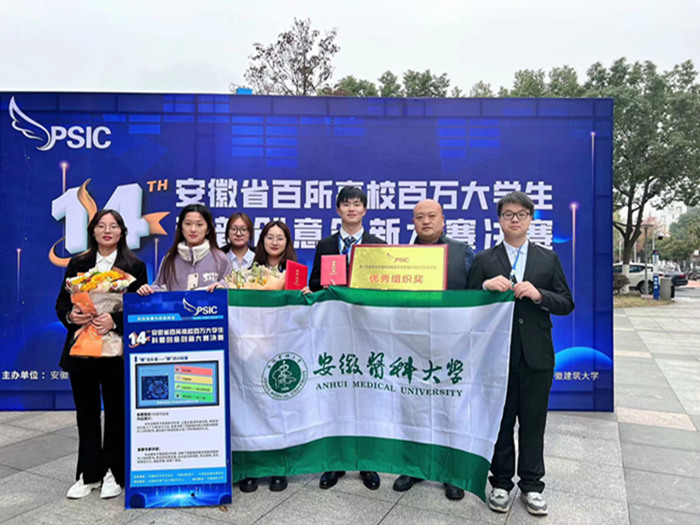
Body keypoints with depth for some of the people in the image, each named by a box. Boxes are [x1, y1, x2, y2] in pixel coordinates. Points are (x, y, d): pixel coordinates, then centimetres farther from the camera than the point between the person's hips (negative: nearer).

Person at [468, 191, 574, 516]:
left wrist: (539, 295, -14)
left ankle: (531, 485, 26)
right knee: (500, 421, 10)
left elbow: (566, 304, 4)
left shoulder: (548, 259, 8)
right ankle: (501, 483, 25)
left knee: (533, 422, 10)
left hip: (536, 355, 1)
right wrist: (486, 287, -18)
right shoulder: (484, 261, 4)